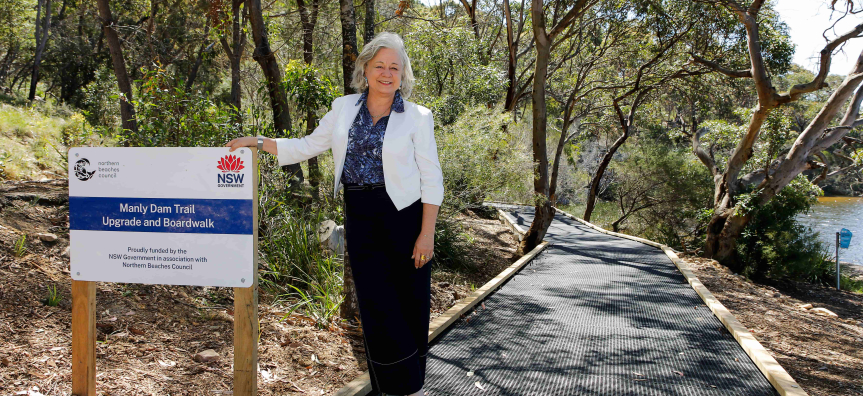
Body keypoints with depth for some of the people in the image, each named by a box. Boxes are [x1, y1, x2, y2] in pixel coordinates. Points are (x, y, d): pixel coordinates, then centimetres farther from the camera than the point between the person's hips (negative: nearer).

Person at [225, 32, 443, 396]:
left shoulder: (416, 117, -2)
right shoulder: (344, 109, 8)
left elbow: (431, 179, -2)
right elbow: (306, 148, 15)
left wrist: (427, 234, -8)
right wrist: (258, 142, 5)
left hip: (403, 215, -2)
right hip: (360, 217, 3)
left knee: (411, 306, 2)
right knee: (376, 306, 1)